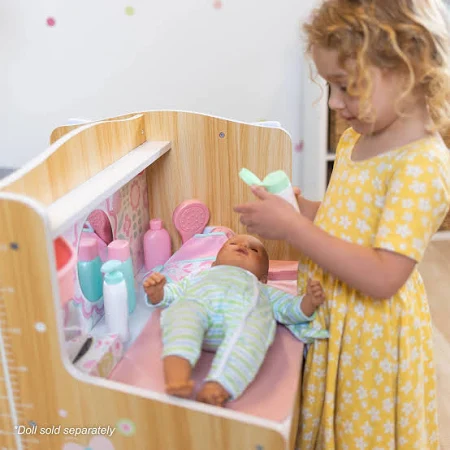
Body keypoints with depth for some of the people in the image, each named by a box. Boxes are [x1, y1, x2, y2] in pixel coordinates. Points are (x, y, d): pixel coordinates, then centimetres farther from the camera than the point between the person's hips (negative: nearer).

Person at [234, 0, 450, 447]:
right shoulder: (354, 140, 1)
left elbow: (382, 278, -30)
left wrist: (292, 227, -28)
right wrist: (298, 207, -5)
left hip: (370, 341, -7)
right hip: (327, 325, 7)